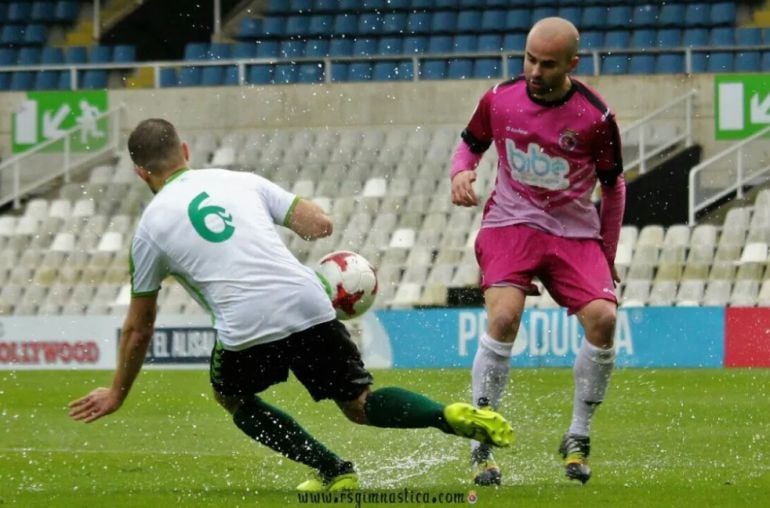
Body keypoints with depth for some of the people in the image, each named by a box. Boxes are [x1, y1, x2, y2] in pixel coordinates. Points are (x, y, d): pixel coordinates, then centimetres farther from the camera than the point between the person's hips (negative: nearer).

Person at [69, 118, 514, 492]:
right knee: (360, 404, 15)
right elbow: (318, 223, 11)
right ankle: (450, 416, -15)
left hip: (247, 327, -3)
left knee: (231, 394, 28)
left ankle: (333, 471, 13)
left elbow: (139, 327, 20)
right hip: (309, 303, 3)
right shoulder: (239, 181, 19)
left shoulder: (151, 226, 14)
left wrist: (118, 393, 31)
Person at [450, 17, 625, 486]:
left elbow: (614, 187, 4)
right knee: (504, 316, -25)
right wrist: (461, 172, -11)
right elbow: (470, 145, 13)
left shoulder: (595, 116, -10)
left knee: (603, 318, -20)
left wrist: (607, 258, 7)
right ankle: (482, 445, -15)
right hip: (511, 223, 0)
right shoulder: (499, 99, -6)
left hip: (575, 232, 0)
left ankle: (578, 439, 0)